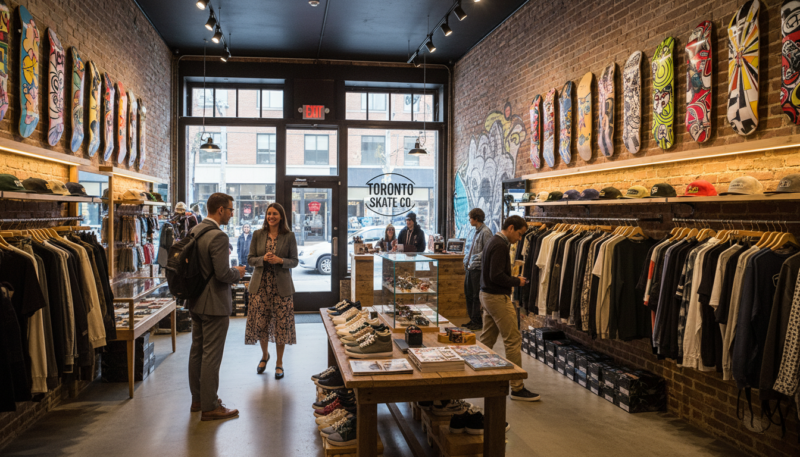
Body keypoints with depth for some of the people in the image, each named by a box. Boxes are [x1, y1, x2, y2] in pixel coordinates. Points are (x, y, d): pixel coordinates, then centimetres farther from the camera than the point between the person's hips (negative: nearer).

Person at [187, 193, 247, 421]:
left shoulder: (194, 231, 6)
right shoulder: (218, 236, -22)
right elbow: (222, 274, -27)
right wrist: (238, 273, -6)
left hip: (196, 302, 9)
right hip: (214, 304, -9)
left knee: (197, 351, 17)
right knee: (211, 356, 0)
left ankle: (197, 399, 30)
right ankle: (209, 407, 9)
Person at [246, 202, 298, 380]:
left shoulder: (289, 236, 0)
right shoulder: (258, 234, 4)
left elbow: (294, 261, 2)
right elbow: (250, 259, 5)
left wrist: (280, 260, -16)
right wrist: (263, 259, -14)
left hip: (281, 286, -1)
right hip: (261, 285, 2)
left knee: (281, 324, 2)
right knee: (260, 323, 5)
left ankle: (279, 363, 18)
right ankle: (264, 355, 33)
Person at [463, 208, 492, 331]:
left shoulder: (485, 232, -12)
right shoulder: (476, 232, 16)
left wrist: (476, 260, -16)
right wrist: (466, 261, 15)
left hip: (478, 269, -9)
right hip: (470, 268, 9)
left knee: (476, 297, -2)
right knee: (469, 294, 13)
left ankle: (477, 321, 7)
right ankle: (472, 320, 22)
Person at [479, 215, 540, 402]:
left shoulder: (493, 241, 13)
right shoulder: (500, 246, -18)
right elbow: (497, 276, -24)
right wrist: (517, 281, -12)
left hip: (487, 295, 11)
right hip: (498, 298, -11)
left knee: (487, 339, 16)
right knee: (513, 340, -6)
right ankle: (517, 388, -1)